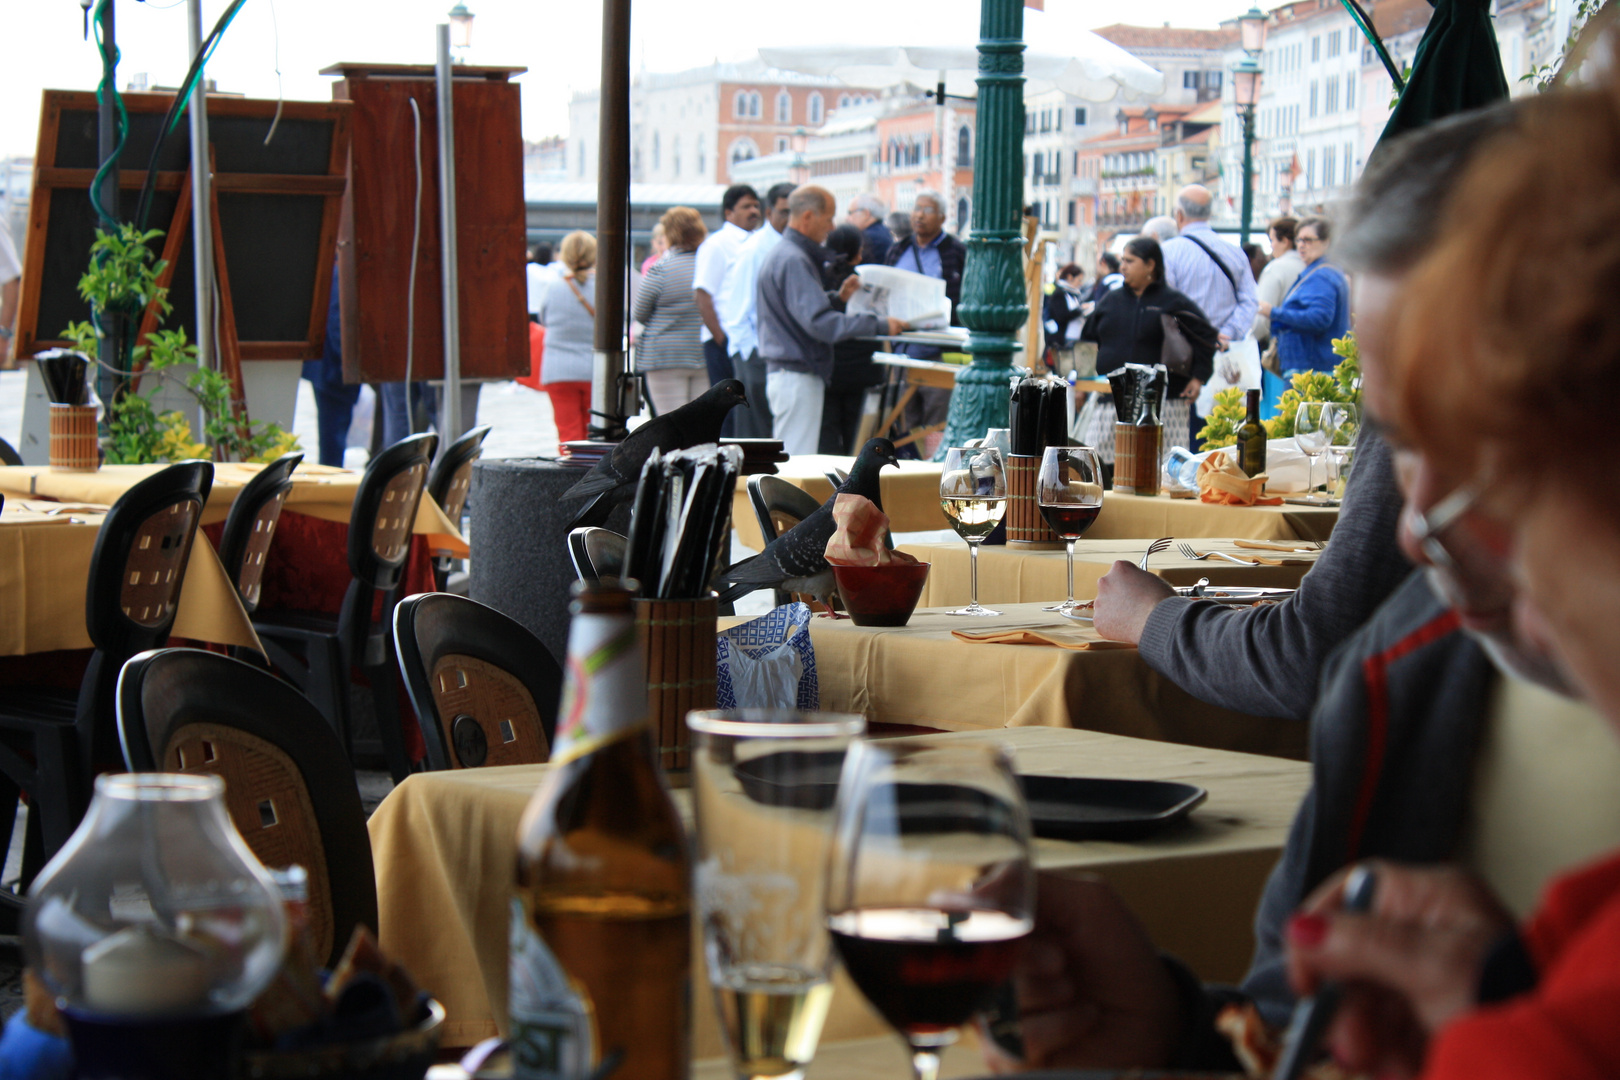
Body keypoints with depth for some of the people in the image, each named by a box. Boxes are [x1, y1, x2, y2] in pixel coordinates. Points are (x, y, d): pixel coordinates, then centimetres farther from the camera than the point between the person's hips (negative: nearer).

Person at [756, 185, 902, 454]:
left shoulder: (780, 254, 16)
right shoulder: (793, 260, -17)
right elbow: (818, 321, -25)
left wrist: (838, 297, 11)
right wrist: (878, 325, -24)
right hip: (797, 377, -11)